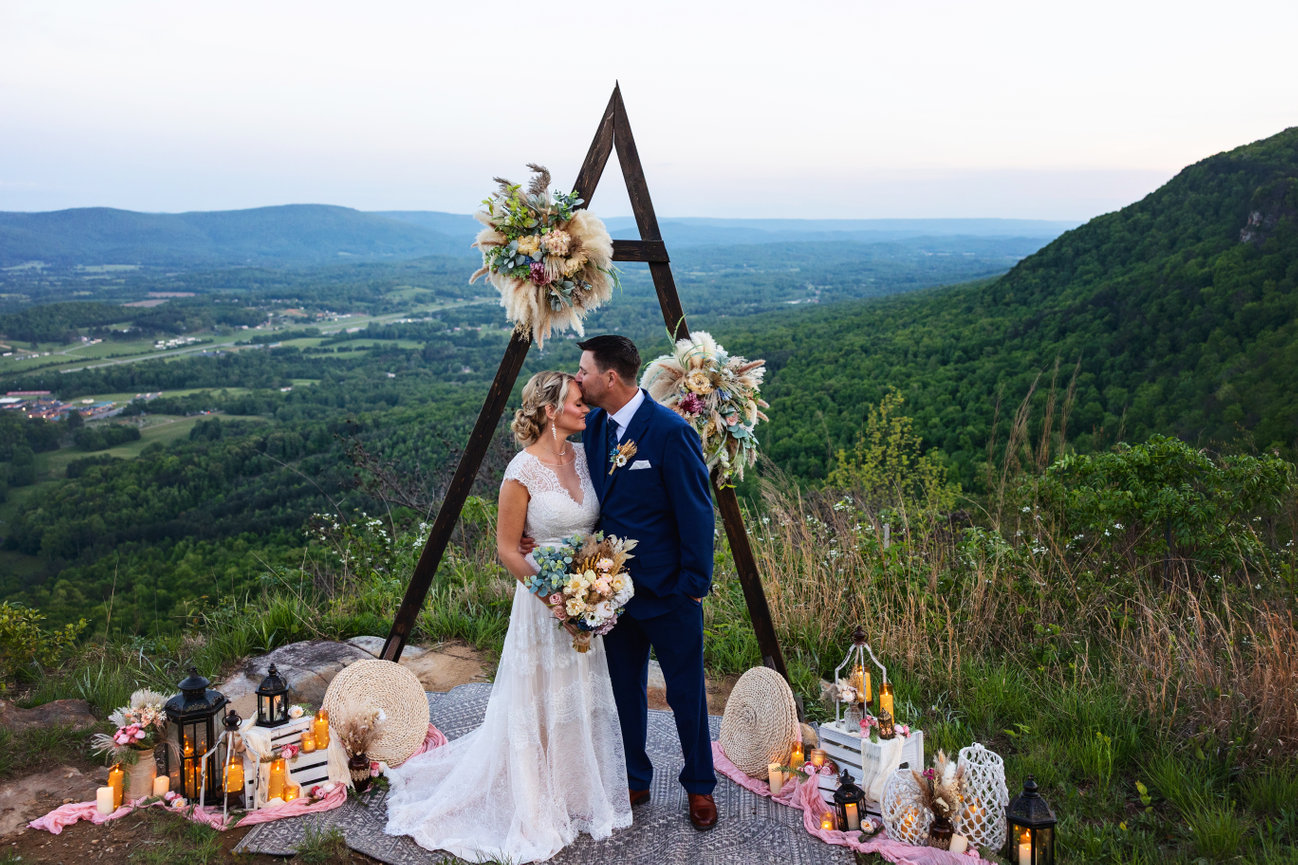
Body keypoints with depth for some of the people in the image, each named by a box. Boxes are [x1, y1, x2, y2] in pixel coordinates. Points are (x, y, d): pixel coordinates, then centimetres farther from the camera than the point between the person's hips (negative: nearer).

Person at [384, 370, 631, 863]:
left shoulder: (583, 456, 2)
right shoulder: (523, 471, -17)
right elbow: (507, 549, -12)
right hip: (543, 598, -6)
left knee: (582, 698, 18)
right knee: (540, 704, 7)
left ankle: (579, 795, 38)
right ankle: (535, 812, 26)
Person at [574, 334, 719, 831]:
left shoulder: (671, 431, -20)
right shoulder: (594, 426, 1)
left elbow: (696, 513, -16)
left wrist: (694, 584, -14)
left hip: (667, 591, -6)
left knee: (686, 693, 10)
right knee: (625, 690, 18)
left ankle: (700, 787, 30)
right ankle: (634, 781, 37)